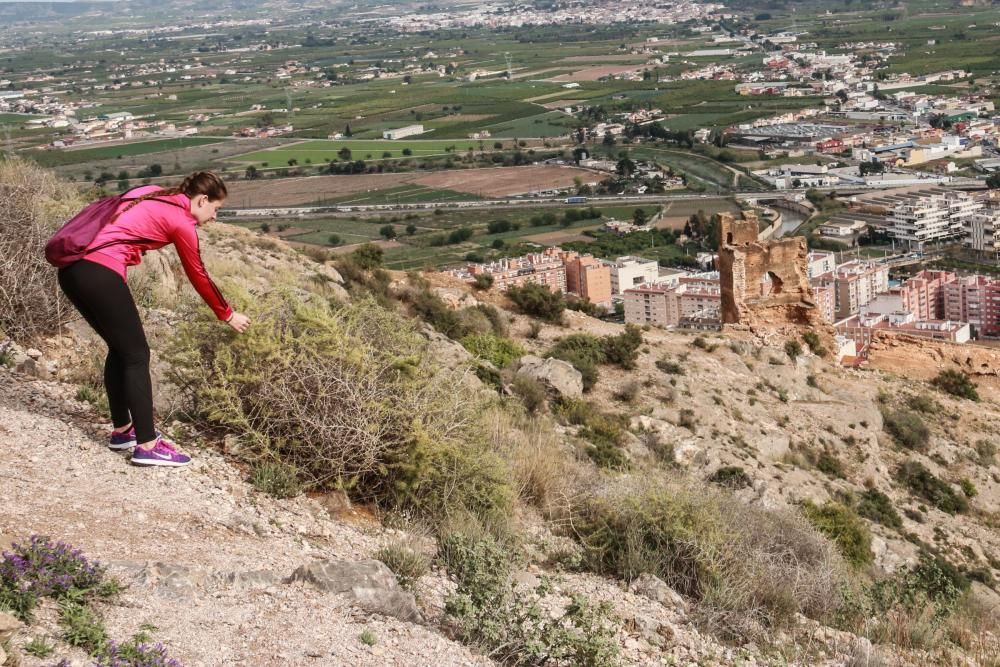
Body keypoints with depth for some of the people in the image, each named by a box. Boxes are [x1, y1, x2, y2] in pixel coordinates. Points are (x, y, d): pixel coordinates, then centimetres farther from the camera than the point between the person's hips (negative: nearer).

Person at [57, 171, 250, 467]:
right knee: (136, 355, 1)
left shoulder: (151, 194, 22)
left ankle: (122, 431, 29)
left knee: (120, 348, 20)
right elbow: (198, 276, 10)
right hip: (99, 274, -9)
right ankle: (147, 445, 2)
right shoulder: (181, 221, 1)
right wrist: (228, 315, 22)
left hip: (71, 268, 9)